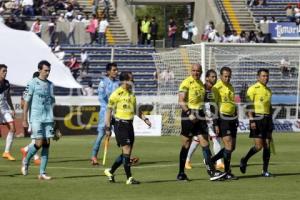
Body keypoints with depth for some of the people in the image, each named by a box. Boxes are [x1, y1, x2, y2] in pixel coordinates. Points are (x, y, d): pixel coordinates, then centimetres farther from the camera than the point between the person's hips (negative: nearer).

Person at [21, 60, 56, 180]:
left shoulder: (50, 84, 14)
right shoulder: (32, 83, -3)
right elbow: (26, 102, -3)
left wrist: (53, 119, 16)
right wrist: (25, 120, -7)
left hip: (48, 119, 5)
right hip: (36, 118, -5)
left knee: (46, 144, -1)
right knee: (39, 143, -11)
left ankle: (42, 173, 2)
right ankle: (26, 161, 16)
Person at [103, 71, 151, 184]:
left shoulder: (132, 94, 13)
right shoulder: (116, 94, -8)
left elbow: (135, 110, 23)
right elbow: (109, 110, -6)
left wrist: (145, 119, 9)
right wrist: (108, 128, -9)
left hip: (129, 124, 7)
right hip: (120, 124, -7)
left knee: (127, 153, 8)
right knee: (126, 151, -11)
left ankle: (110, 171, 25)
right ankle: (129, 178, -7)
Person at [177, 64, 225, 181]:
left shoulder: (201, 84, 15)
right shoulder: (186, 83, -7)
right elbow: (181, 101, -15)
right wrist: (189, 114, -25)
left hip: (200, 115, 6)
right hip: (188, 115, -6)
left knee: (205, 144, -1)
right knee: (186, 145, 0)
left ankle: (212, 171, -6)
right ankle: (181, 173, 10)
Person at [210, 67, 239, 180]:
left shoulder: (231, 87, 15)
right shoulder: (217, 88, -8)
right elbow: (214, 106, -11)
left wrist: (236, 118, 20)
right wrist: (216, 124, -15)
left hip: (232, 118, 8)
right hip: (223, 118, -8)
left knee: (232, 147, 7)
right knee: (228, 146, -11)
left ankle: (211, 161, 21)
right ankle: (227, 173, -5)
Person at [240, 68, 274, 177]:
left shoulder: (268, 90, 17)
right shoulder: (253, 88, -5)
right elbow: (249, 105, -11)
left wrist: (271, 122, 21)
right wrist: (251, 120, -19)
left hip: (267, 119, 7)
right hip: (257, 118, -7)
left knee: (267, 146, 2)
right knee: (258, 145, -12)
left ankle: (265, 170, 6)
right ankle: (244, 161, 11)